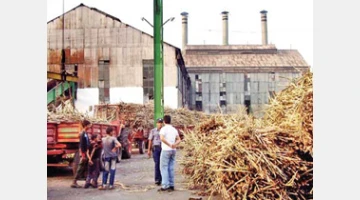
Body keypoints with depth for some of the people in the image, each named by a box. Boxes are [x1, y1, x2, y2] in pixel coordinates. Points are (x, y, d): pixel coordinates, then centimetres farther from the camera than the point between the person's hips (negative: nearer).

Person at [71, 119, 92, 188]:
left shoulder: (86, 133, 11)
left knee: (84, 168, 14)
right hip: (84, 154, -9)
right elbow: (81, 145, -19)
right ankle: (74, 182, -2)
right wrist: (83, 155, -21)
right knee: (80, 168, -6)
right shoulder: (82, 134, -16)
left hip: (87, 153, 9)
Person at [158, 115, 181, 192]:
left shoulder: (164, 129, -8)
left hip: (166, 150, -6)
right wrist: (174, 144, -6)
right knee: (171, 168, 9)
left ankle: (165, 185, -8)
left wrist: (169, 145, -17)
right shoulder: (174, 129, 13)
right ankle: (171, 185, 9)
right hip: (173, 151, 6)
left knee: (164, 168, -3)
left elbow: (162, 138, -24)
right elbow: (179, 140, 11)